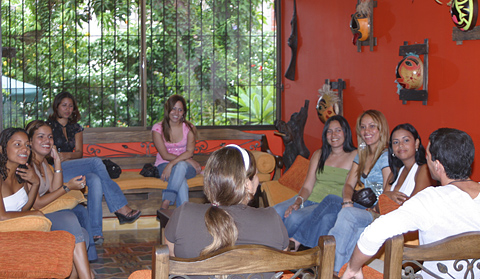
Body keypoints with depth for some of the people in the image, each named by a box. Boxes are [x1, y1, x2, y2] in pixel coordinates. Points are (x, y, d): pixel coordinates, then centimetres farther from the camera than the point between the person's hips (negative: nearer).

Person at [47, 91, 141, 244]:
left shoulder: (76, 128, 22)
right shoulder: (49, 125, 8)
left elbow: (79, 153, 10)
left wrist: (66, 155, -11)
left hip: (73, 169, 5)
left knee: (95, 180, -31)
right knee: (96, 162, -28)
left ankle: (95, 232, -38)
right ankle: (121, 208, -29)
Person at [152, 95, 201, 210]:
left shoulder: (189, 128, 1)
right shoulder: (158, 129, -3)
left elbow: (190, 151, -13)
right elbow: (165, 155, -8)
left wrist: (172, 164, -30)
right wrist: (190, 161, -16)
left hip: (185, 166, 1)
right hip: (163, 165, -1)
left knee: (181, 166, -38)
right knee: (181, 181, -37)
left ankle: (165, 204, -45)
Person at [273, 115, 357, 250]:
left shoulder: (355, 156, 2)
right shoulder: (318, 155, 16)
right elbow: (307, 185, 7)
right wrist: (298, 201, -13)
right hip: (309, 199, 5)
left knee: (295, 217, -31)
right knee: (275, 212, -24)